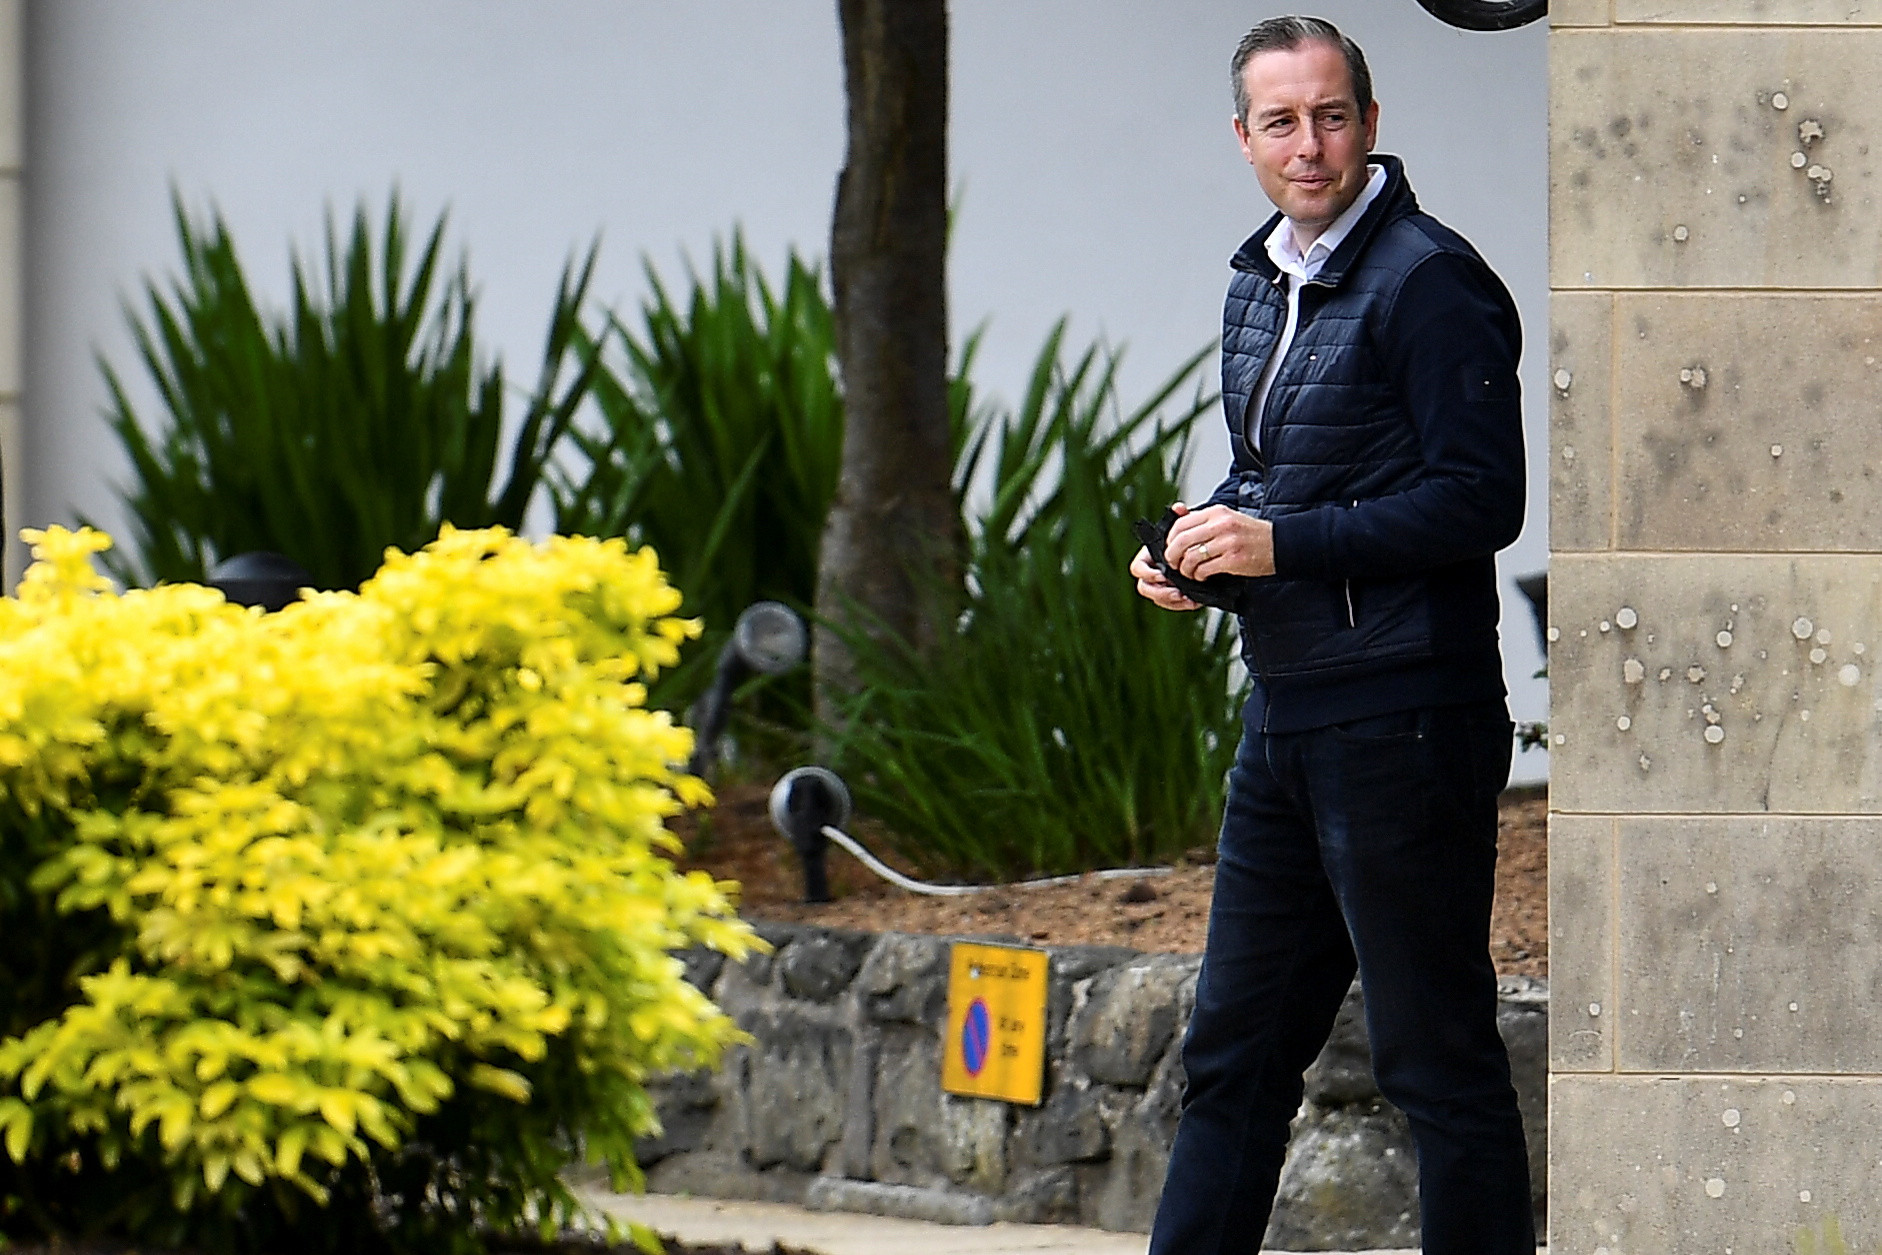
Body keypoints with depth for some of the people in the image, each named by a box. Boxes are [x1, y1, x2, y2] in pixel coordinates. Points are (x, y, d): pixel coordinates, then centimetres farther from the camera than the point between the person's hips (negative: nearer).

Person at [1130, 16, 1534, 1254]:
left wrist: (1285, 544, -19)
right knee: (1235, 1048, 13)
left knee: (1436, 1055, -4)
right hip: (1288, 723, 9)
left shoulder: (1428, 281, -12)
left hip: (1401, 723, -9)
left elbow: (1481, 499, -18)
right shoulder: (1261, 287, 15)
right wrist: (1196, 542, 7)